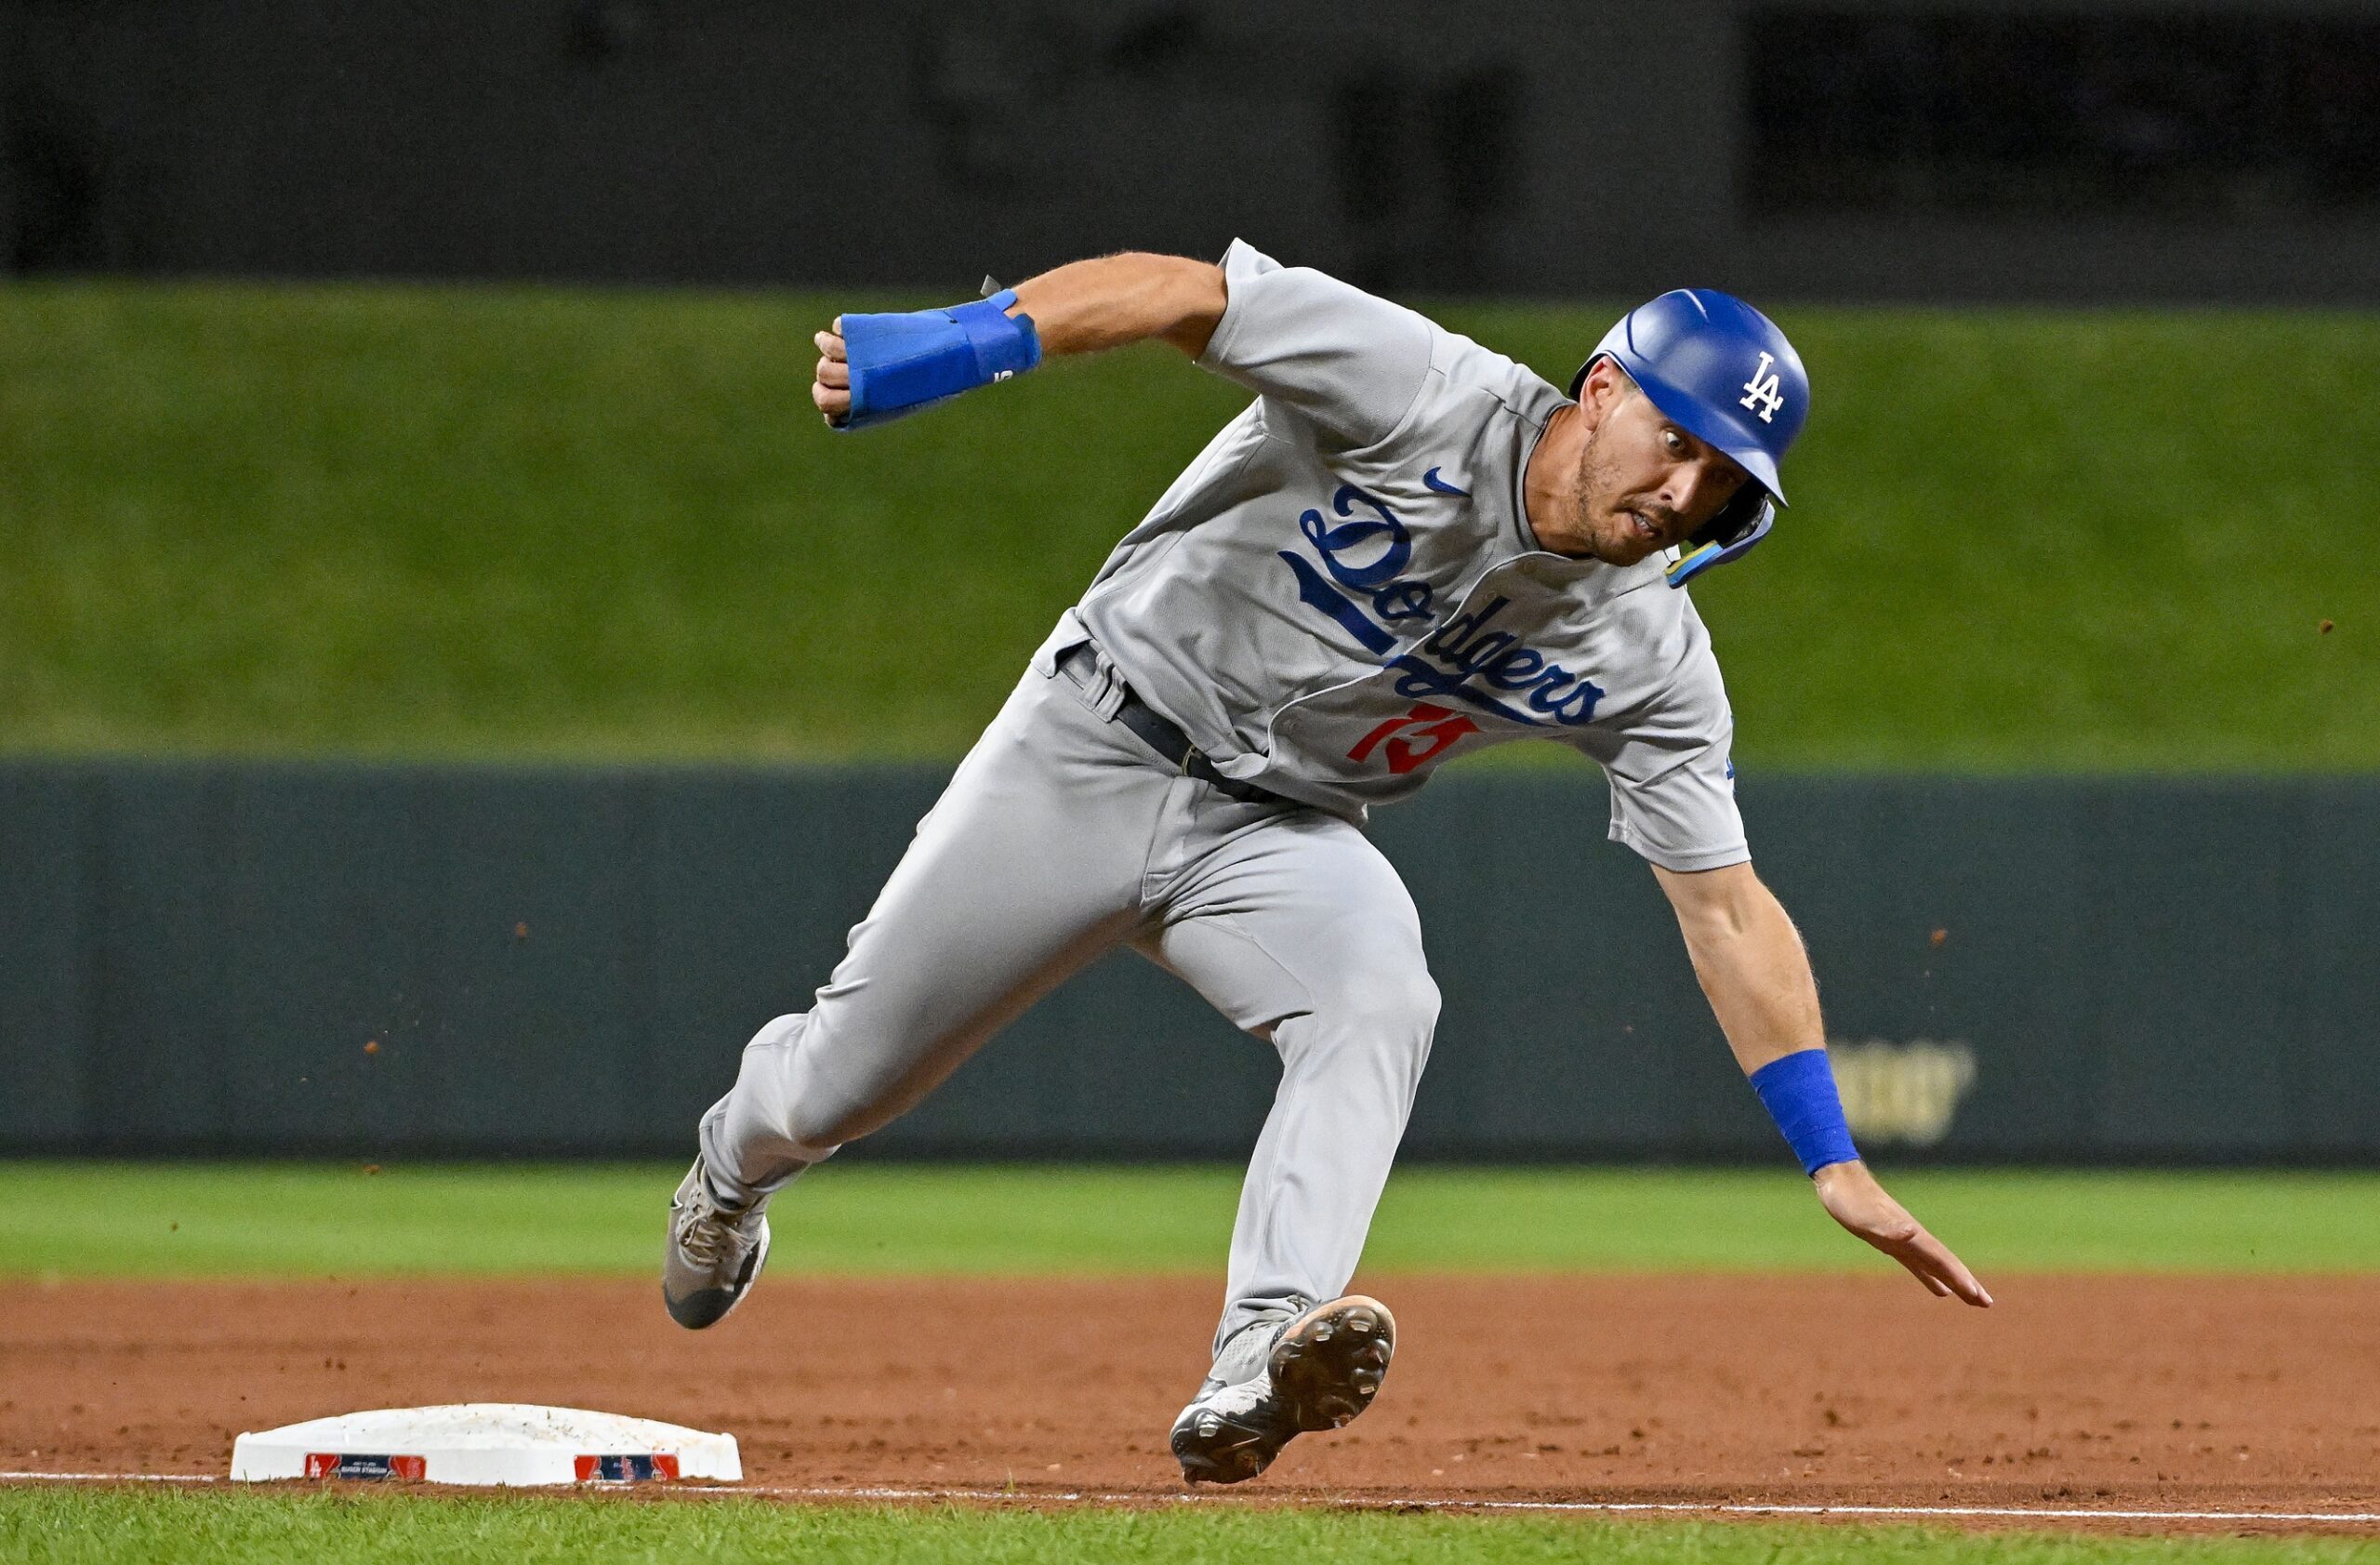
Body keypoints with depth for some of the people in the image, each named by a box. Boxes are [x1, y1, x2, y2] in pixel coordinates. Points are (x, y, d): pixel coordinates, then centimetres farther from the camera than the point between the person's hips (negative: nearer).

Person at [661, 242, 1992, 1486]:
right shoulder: (1423, 396, -24)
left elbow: (1727, 904, -8)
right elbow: (1181, 292, -24)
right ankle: (740, 1167, 44)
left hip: (1281, 833, 2)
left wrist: (1834, 1161, -14)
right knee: (840, 1086, 6)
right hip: (1093, 755, -2)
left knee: (1381, 1004, -32)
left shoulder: (1649, 660, -11)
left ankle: (1256, 1373, -46)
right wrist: (952, 348, -38)